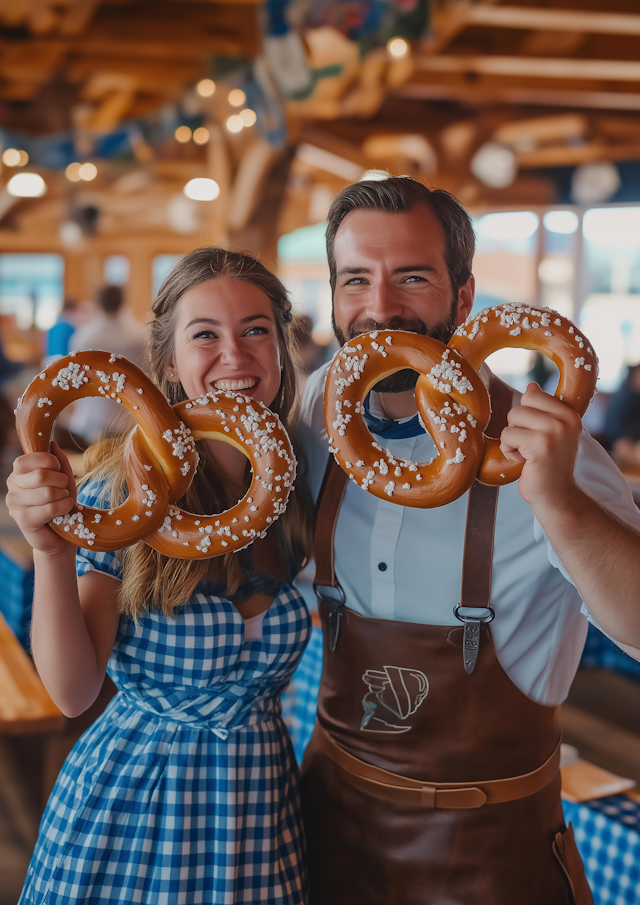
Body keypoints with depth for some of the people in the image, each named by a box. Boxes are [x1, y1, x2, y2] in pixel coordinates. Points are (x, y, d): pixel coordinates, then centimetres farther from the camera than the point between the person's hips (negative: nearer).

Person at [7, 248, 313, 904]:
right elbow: (73, 692, -15)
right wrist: (51, 548, -31)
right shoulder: (120, 490, -16)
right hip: (131, 804, -3)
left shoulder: (299, 487, -4)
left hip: (260, 804, 3)